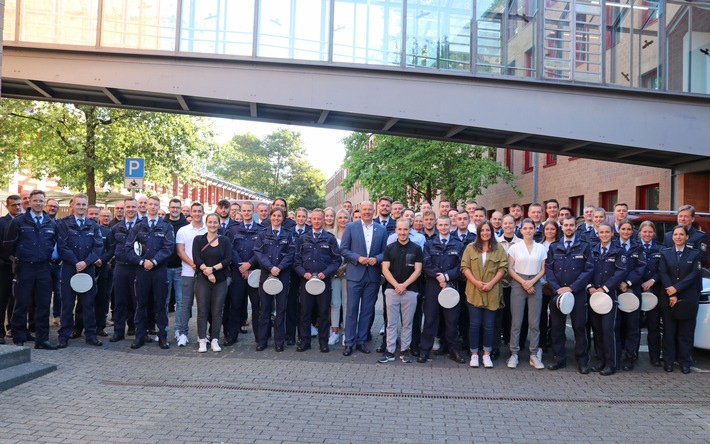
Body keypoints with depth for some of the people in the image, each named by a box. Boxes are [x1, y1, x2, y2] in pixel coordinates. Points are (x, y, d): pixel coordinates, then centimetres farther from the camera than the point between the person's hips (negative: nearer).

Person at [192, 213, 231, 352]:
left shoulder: (225, 240, 8)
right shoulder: (198, 239, 6)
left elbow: (228, 259, -2)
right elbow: (197, 259, -4)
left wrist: (213, 269, -14)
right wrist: (207, 273, -14)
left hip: (220, 280, 1)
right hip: (202, 279, -1)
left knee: (217, 311, 2)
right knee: (202, 310, -1)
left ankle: (215, 340, 9)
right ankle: (202, 340, 5)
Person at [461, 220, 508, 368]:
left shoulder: (499, 249, 6)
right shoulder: (471, 248, 6)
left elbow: (503, 268, 0)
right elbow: (465, 267, 0)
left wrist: (491, 283, -12)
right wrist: (476, 282, -12)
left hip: (492, 293, 0)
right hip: (474, 292, 0)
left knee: (489, 325, 6)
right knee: (474, 324, 2)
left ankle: (487, 354, 18)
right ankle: (474, 354, 13)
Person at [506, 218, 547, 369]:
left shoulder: (541, 248, 7)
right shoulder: (514, 247, 1)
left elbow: (543, 269, 6)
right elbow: (510, 269, 0)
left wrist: (532, 281, -9)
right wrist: (523, 282, -10)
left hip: (535, 285, 2)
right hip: (518, 285, -2)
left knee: (534, 322, 4)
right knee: (516, 321, 0)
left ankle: (534, 354, 13)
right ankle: (514, 354, 7)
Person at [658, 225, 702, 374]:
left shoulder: (695, 253, 5)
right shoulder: (665, 253, 7)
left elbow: (694, 275, -6)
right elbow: (663, 274, -2)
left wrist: (676, 288, -15)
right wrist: (671, 295, -13)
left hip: (687, 299, -1)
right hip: (668, 298, 1)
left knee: (686, 332, 3)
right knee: (669, 331, 4)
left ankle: (685, 363, 11)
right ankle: (668, 361, 11)